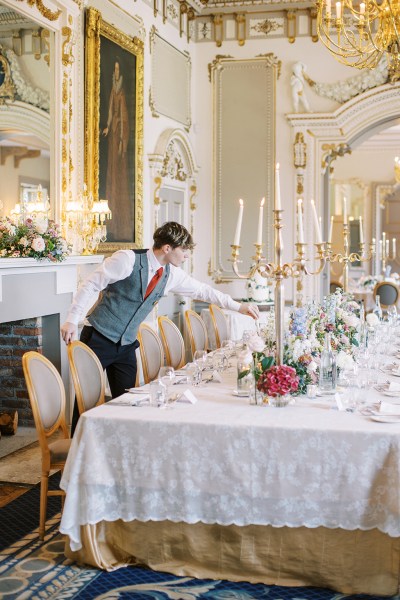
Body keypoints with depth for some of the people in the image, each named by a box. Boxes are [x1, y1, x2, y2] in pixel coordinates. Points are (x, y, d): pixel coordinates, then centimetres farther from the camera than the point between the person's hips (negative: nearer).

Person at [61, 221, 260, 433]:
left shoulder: (171, 275, 2)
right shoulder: (128, 260, -18)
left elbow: (202, 290, 14)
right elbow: (90, 285, -13)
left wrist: (239, 306, 15)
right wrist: (72, 320, -15)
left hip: (126, 345, 6)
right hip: (98, 338, -6)